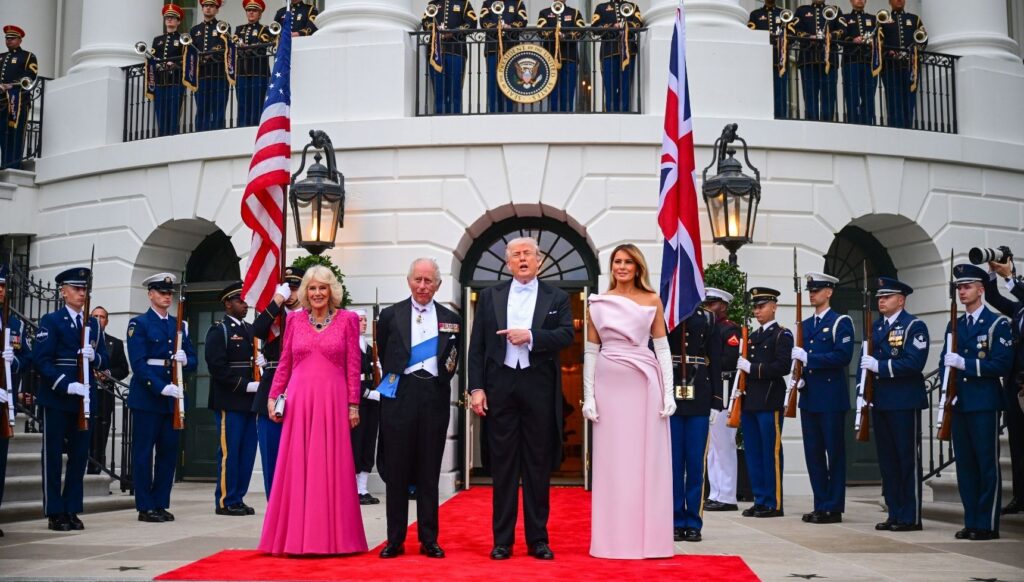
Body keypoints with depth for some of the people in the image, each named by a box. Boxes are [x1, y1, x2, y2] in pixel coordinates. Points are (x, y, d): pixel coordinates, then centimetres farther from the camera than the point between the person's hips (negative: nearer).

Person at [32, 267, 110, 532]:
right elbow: (41, 360, -11)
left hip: (85, 398, 5)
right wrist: (67, 385, -21)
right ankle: (55, 514, 7)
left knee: (79, 455, 7)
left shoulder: (93, 324, 14)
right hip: (56, 398, -5)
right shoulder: (51, 321, -2)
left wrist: (94, 356, -12)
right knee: (53, 456, 1)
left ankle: (72, 510, 15)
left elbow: (105, 361, 11)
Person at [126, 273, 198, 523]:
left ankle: (161, 504, 15)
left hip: (173, 398, 5)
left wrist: (185, 360, -11)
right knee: (144, 453, 0)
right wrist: (161, 387, -22)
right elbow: (138, 363, -12)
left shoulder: (180, 325, 15)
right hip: (147, 397, -5)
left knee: (169, 452, 7)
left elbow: (193, 360, 14)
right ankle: (145, 507, 6)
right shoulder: (138, 324, -2)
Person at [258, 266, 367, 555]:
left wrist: (353, 404, -2)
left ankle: (333, 536, 8)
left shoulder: (347, 320, 3)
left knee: (331, 467, 1)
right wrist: (273, 397, 6)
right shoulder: (294, 319, 9)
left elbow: (353, 366, 2)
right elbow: (284, 363, 12)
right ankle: (296, 536, 9)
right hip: (298, 400, 2)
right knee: (296, 468, 3)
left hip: (333, 401, -2)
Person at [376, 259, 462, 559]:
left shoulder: (451, 319, 9)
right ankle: (395, 539, 8)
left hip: (434, 398, 1)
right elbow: (384, 355, 13)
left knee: (429, 472, 5)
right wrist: (393, 380, 12)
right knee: (397, 470, 2)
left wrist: (440, 383, 8)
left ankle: (429, 539, 11)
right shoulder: (390, 315, 5)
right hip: (400, 396, -1)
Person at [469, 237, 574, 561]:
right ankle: (502, 540, 11)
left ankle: (538, 539, 12)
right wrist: (476, 388, -3)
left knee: (538, 465, 4)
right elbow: (477, 346, 6)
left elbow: (566, 336, -7)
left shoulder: (556, 298, 8)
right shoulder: (490, 297, 10)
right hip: (500, 387, 1)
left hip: (539, 388, -1)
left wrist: (530, 335, -18)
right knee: (502, 464, 5)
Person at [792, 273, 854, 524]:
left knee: (834, 453, -1)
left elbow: (843, 355, -17)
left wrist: (808, 358, -18)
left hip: (832, 397, -7)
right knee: (813, 453, 8)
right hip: (809, 397, 7)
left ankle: (833, 508, 3)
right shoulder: (805, 325, 16)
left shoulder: (840, 323, -5)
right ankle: (820, 506, 15)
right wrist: (799, 378, 2)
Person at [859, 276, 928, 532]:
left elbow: (914, 362, -18)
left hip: (904, 402, -7)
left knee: (908, 460, -1)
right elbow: (867, 359, 16)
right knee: (887, 460, 10)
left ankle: (911, 517, 4)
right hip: (880, 402, 7)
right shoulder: (876, 326, 15)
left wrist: (880, 366, -20)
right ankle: (894, 513, 17)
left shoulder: (914, 326, -7)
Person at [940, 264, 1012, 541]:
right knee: (965, 463, 7)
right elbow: (945, 362, 16)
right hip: (959, 402, 6)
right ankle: (971, 521, 13)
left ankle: (987, 524, 1)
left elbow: (1003, 364, -12)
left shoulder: (997, 323, -3)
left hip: (984, 402, -6)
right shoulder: (954, 326, 16)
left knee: (987, 463, -3)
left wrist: (965, 363, -18)